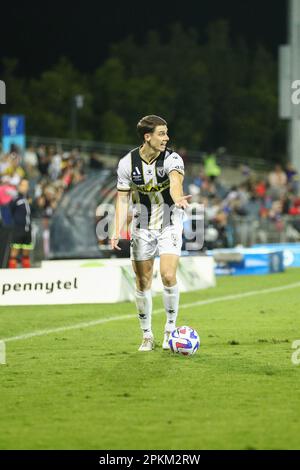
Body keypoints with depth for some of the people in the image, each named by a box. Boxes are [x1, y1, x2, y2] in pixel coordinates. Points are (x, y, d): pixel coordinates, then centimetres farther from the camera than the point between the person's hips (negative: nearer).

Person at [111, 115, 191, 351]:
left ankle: (170, 328, 3)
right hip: (142, 227, 2)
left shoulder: (172, 159, -15)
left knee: (168, 276, -16)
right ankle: (147, 336, 18)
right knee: (143, 282, 4)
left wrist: (178, 199, -60)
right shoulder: (127, 163, -9)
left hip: (170, 225, -2)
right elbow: (123, 199, -4)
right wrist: (118, 231, -16)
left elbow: (176, 182, -36)